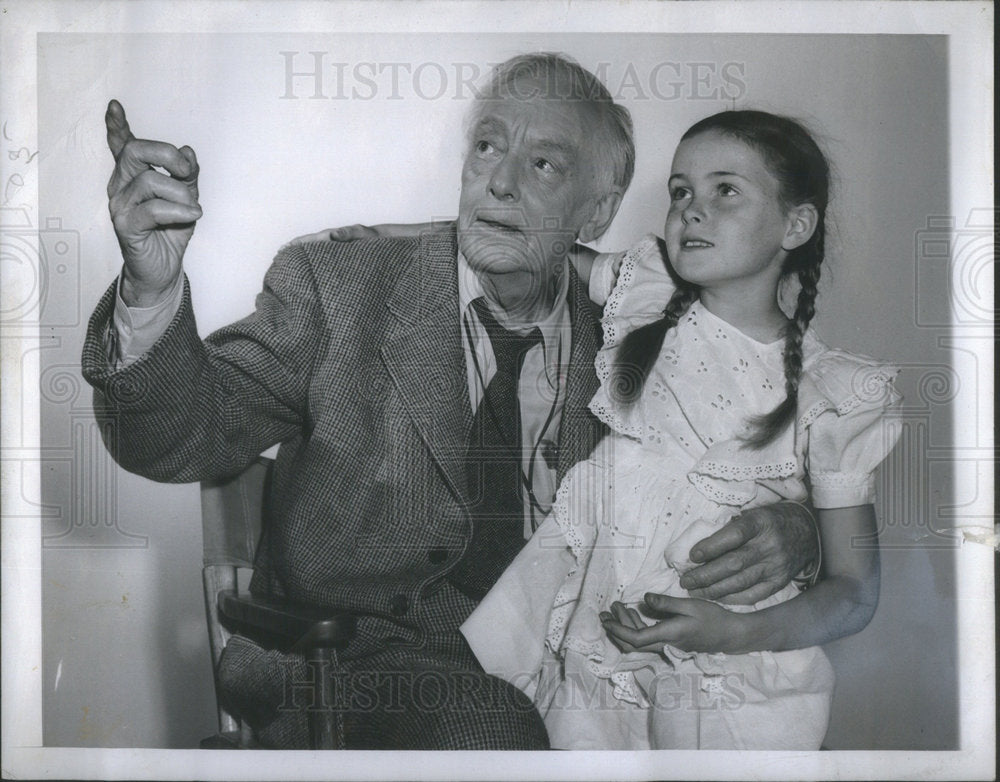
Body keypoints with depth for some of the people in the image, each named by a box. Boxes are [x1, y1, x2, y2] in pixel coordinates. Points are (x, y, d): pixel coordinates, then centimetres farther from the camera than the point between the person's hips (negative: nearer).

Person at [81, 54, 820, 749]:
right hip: (352, 664, -4)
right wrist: (153, 289, -29)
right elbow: (184, 438, -10)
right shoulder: (335, 289, -3)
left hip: (548, 667, 4)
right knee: (487, 727, -32)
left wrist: (785, 529, -15)